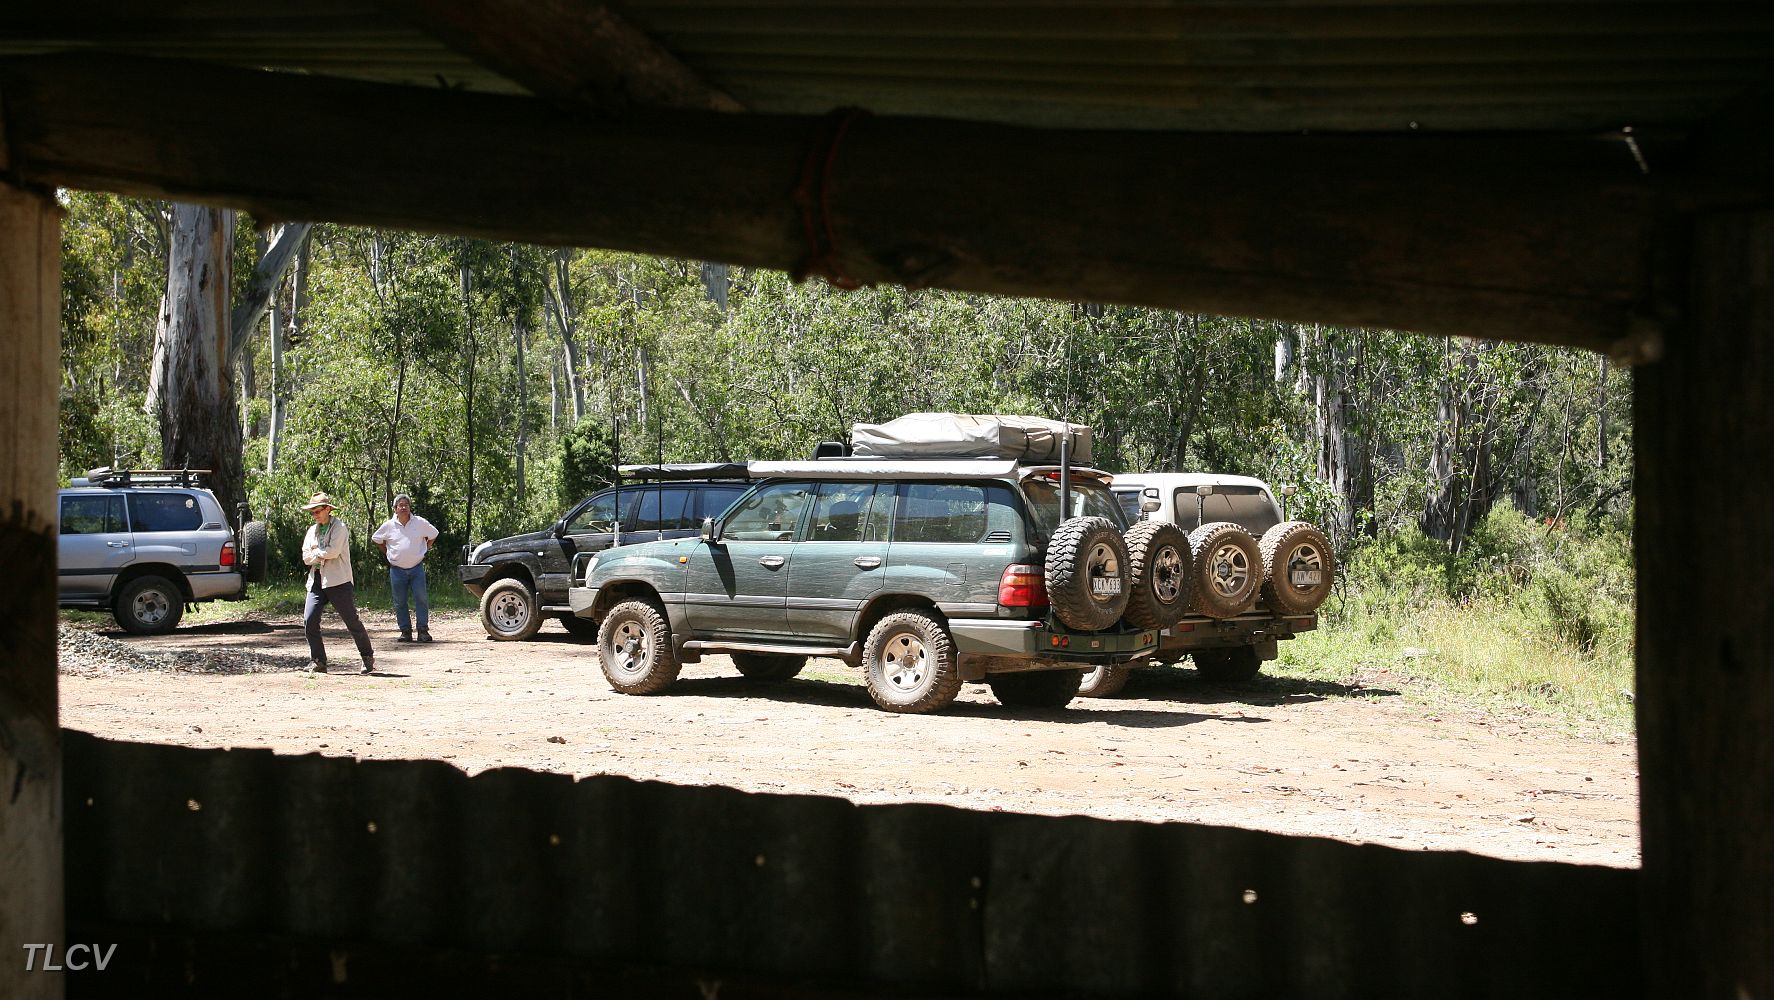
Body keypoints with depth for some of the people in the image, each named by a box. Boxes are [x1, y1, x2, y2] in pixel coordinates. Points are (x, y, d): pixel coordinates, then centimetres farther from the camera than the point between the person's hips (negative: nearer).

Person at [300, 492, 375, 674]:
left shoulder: (339, 527, -3)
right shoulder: (312, 530, 16)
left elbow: (333, 551, -17)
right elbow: (306, 557, 7)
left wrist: (316, 553, -4)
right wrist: (323, 555, -8)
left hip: (338, 582, -6)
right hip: (316, 582, 6)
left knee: (352, 622, -1)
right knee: (309, 621, -7)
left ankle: (368, 658, 14)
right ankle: (318, 661, 2)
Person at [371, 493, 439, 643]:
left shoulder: (420, 523, -1)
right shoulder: (388, 526, 0)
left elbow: (433, 535, 15)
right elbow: (376, 539, 17)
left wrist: (425, 549, 10)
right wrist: (387, 553, 11)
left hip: (417, 567, -1)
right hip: (397, 569, 1)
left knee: (421, 598, -8)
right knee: (400, 602, 2)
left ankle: (423, 630, -4)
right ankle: (405, 631, 9)